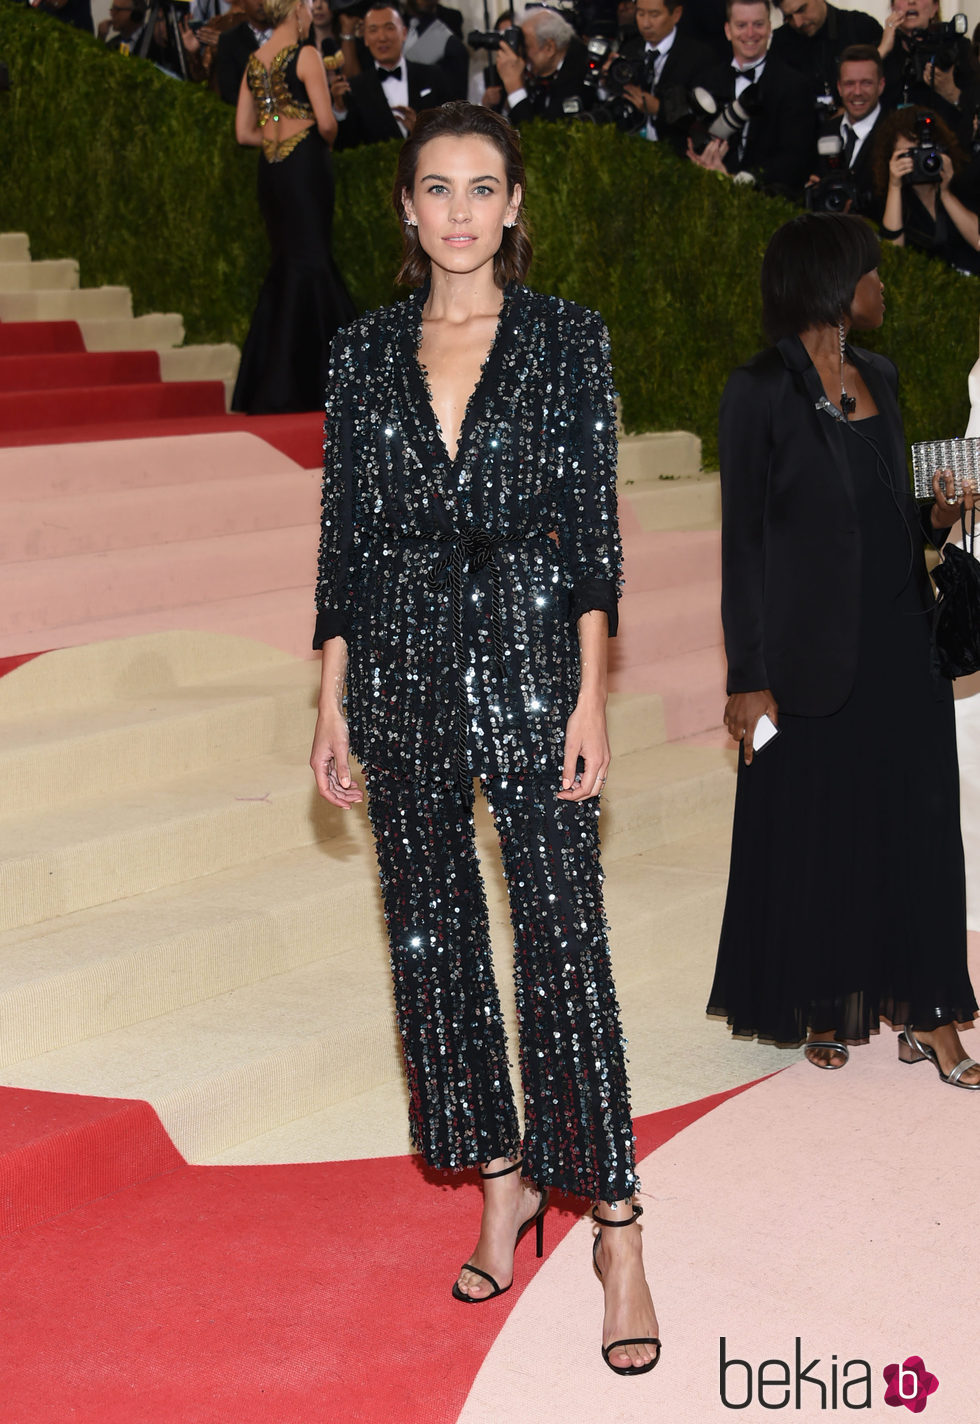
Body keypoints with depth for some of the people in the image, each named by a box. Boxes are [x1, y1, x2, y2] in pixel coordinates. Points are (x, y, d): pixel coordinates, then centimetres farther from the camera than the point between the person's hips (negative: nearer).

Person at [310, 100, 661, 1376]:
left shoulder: (566, 340, 0)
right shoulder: (366, 352, 8)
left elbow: (593, 528, -3)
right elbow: (344, 539, 9)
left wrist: (590, 699, -10)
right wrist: (333, 704, 5)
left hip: (528, 659, -3)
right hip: (403, 672, 4)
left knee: (563, 939, -5)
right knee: (431, 935, 9)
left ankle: (616, 1225, 4)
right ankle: (503, 1181, 26)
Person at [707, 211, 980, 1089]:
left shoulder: (880, 379, 11)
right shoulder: (761, 391, -8)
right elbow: (743, 540, -9)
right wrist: (748, 677, -12)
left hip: (899, 645, 6)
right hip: (814, 653, -6)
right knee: (811, 831, 5)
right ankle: (822, 1011, 21)